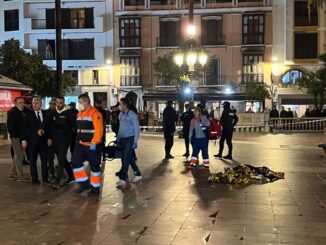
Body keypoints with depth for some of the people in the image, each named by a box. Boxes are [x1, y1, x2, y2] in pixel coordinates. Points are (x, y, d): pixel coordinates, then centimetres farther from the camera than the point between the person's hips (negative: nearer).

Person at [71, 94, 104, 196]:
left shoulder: (94, 113, -15)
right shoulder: (80, 113, 13)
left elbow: (98, 130, -21)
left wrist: (94, 143, -23)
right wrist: (78, 139, 18)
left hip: (92, 145, -8)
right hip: (80, 144, 8)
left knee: (94, 166, 2)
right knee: (76, 162, 3)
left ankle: (95, 188, 14)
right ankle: (84, 183, 17)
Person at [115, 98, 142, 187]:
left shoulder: (132, 115, -13)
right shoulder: (121, 114, 7)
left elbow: (136, 129, -13)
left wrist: (135, 142, -17)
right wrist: (118, 138, 15)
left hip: (130, 138, -7)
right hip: (123, 139, 7)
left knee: (126, 158, -7)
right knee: (129, 158, 12)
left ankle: (123, 179, -3)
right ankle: (138, 174, 24)